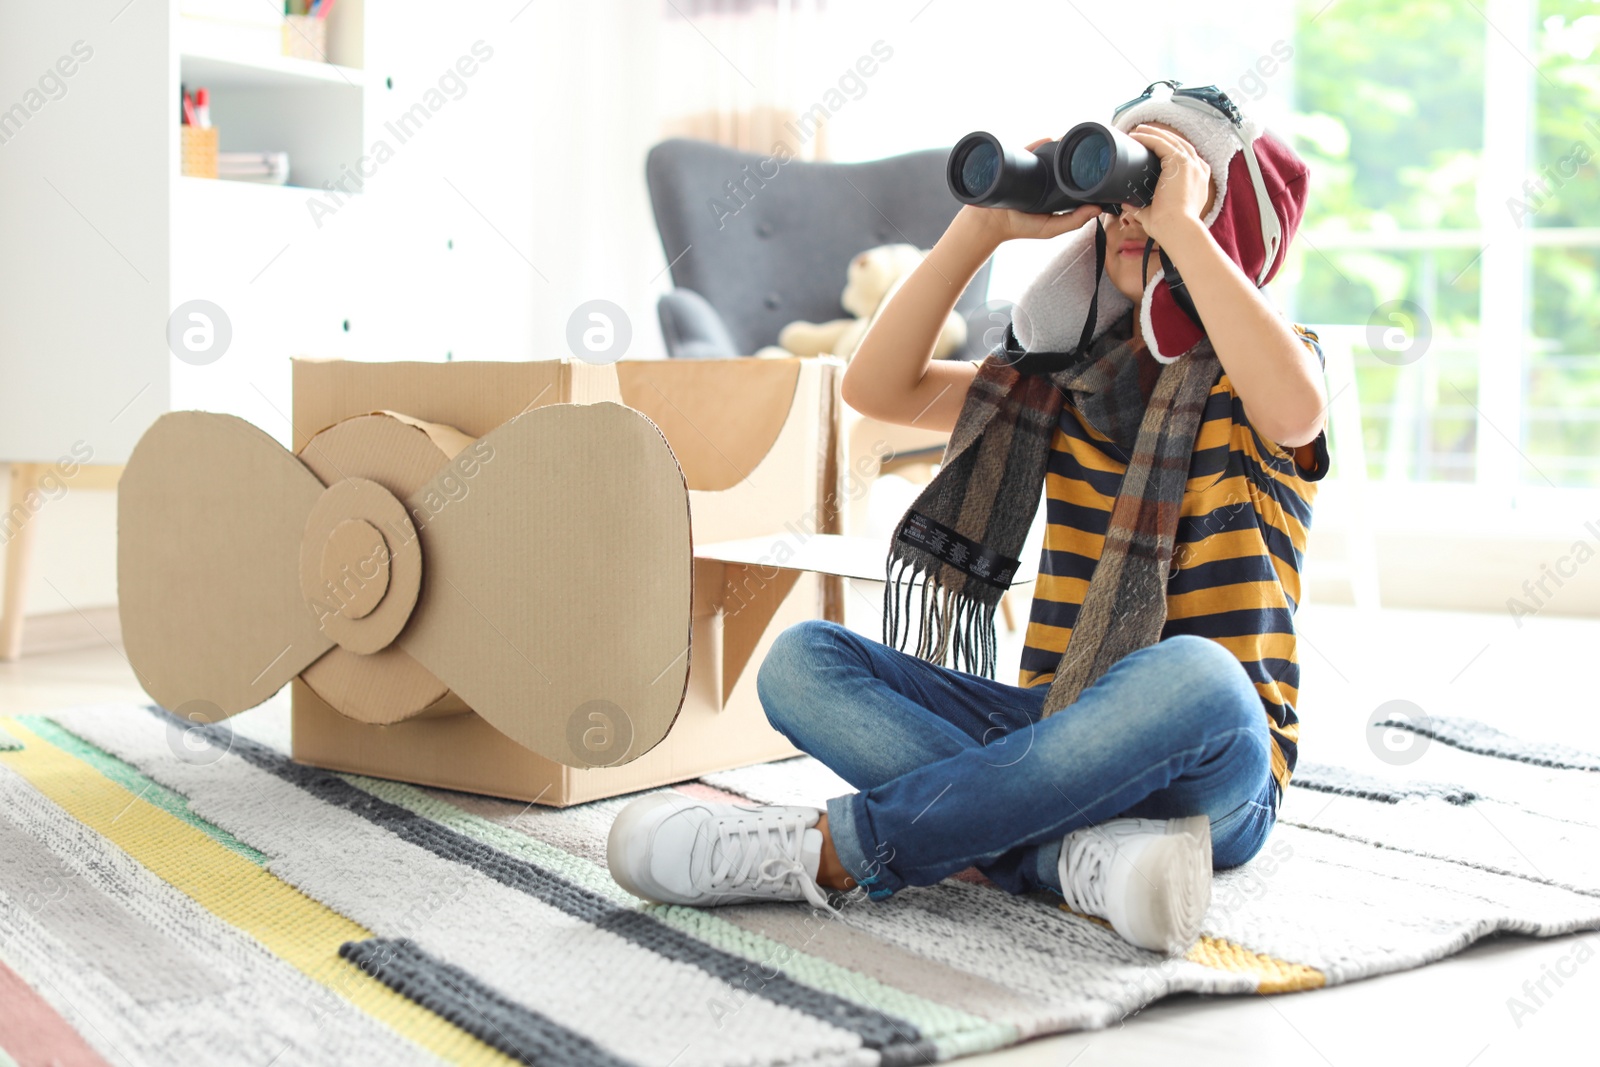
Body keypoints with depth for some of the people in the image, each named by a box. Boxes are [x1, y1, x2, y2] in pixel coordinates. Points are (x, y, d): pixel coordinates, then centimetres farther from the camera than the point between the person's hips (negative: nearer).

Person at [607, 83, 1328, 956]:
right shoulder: (1063, 377, 15)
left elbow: (1297, 410, -25)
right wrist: (986, 225, -3)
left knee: (1190, 673, -40)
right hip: (1054, 733, 5)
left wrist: (1182, 224, -18)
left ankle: (830, 851, -30)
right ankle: (1079, 855, -33)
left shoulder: (1248, 374, 2)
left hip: (1208, 765, -4)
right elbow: (876, 387, 4)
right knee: (801, 661, -14)